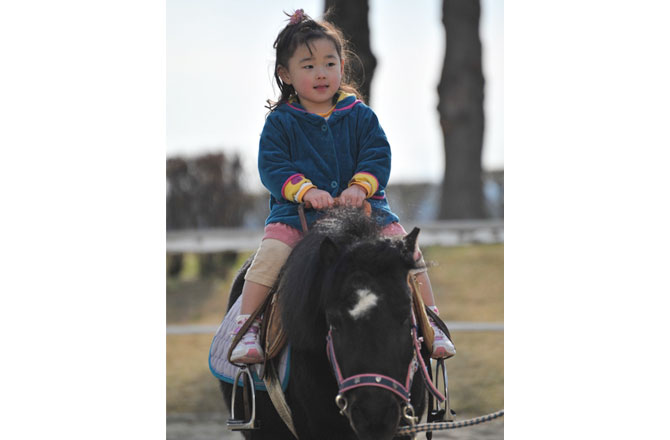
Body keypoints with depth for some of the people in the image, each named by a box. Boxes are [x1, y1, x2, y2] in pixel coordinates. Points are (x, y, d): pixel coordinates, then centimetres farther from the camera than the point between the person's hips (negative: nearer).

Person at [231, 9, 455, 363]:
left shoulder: (359, 115, 9)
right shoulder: (280, 121, 3)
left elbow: (378, 156, 2)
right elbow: (272, 167, -5)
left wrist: (361, 186, -19)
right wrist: (305, 190, -22)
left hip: (363, 205, 2)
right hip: (297, 211, -2)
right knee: (270, 253, -27)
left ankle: (431, 323, -1)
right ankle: (245, 328, -17)